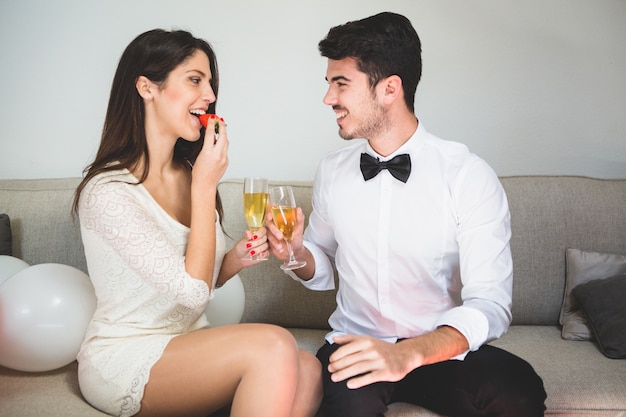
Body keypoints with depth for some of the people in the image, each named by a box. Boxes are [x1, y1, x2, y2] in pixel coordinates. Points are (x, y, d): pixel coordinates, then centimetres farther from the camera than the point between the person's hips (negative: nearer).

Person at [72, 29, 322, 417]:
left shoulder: (190, 174, 8)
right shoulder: (108, 191, -17)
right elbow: (191, 290, -20)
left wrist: (235, 259, -6)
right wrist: (205, 187, -17)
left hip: (189, 346, 7)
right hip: (122, 360, -7)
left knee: (307, 371, -22)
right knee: (273, 346, -31)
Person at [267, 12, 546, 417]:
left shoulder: (469, 176, -11)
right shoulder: (332, 170, 3)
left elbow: (490, 304, -17)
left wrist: (410, 354, -33)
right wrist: (297, 252, -9)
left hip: (442, 350, 0)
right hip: (356, 342, 1)